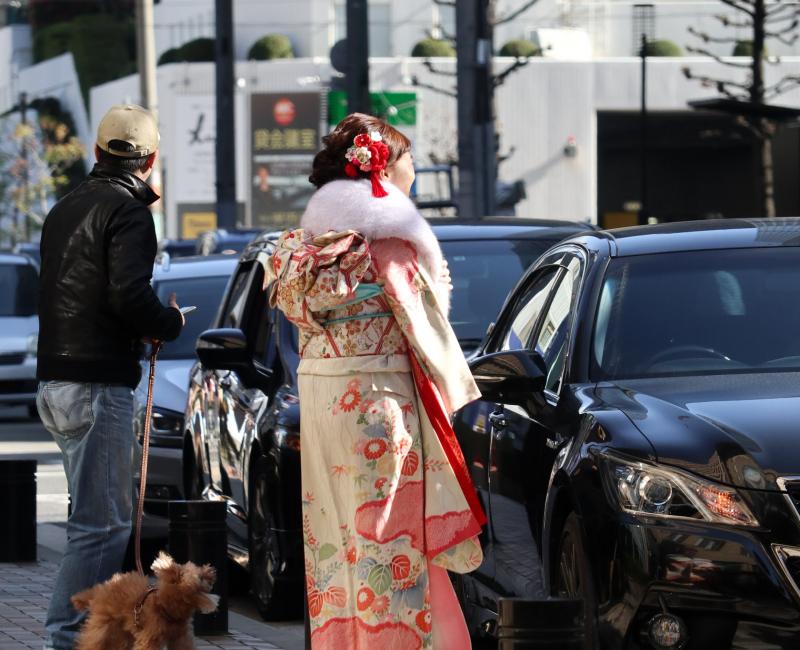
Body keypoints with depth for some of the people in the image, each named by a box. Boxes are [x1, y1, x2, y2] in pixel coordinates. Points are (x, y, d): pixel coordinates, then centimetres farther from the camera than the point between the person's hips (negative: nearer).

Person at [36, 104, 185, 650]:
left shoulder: (65, 210, 16)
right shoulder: (128, 214, -11)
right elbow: (130, 297, -23)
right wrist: (171, 322, -3)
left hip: (54, 381, 9)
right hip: (98, 387, -9)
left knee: (100, 516, 17)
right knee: (102, 523, -6)